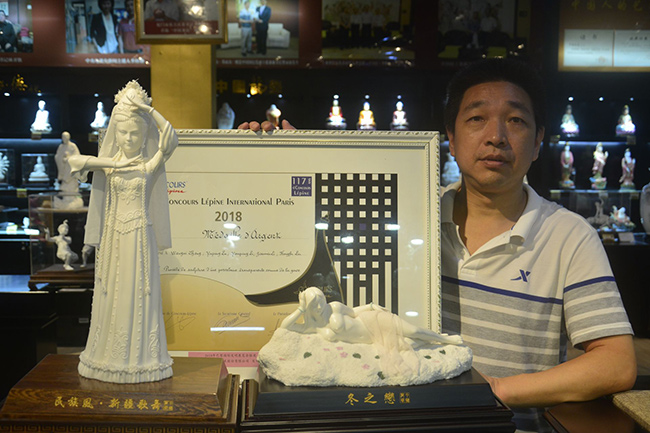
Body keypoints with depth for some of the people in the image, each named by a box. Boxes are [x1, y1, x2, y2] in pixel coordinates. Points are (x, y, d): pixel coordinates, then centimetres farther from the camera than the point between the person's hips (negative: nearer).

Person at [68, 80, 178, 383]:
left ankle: (137, 356, 15)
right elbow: (73, 160, -5)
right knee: (111, 293, 9)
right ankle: (109, 354, 22)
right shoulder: (108, 163, 6)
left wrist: (147, 108, -18)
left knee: (138, 293, 2)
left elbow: (169, 139, -17)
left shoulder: (150, 165, -3)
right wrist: (115, 163, -11)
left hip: (140, 235, -3)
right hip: (113, 235, 3)